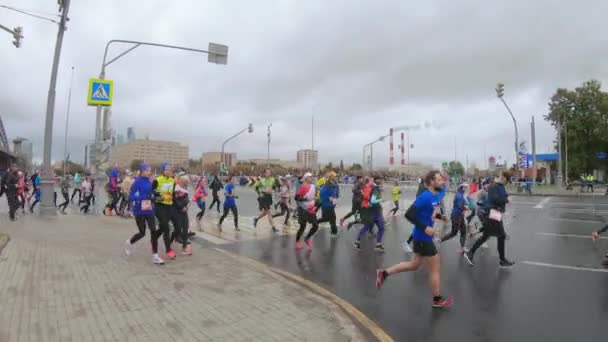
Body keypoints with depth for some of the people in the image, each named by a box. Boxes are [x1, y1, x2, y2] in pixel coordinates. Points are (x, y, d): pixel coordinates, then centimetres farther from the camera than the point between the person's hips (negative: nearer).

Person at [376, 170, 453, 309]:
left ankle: (384, 273, 24)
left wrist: (439, 216, 6)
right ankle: (437, 300, 25)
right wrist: (425, 227, -27)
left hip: (424, 237, 9)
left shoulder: (435, 196, 6)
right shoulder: (425, 197, -22)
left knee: (414, 265, 19)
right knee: (436, 267, 6)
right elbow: (409, 214, -26)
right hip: (423, 237, -9)